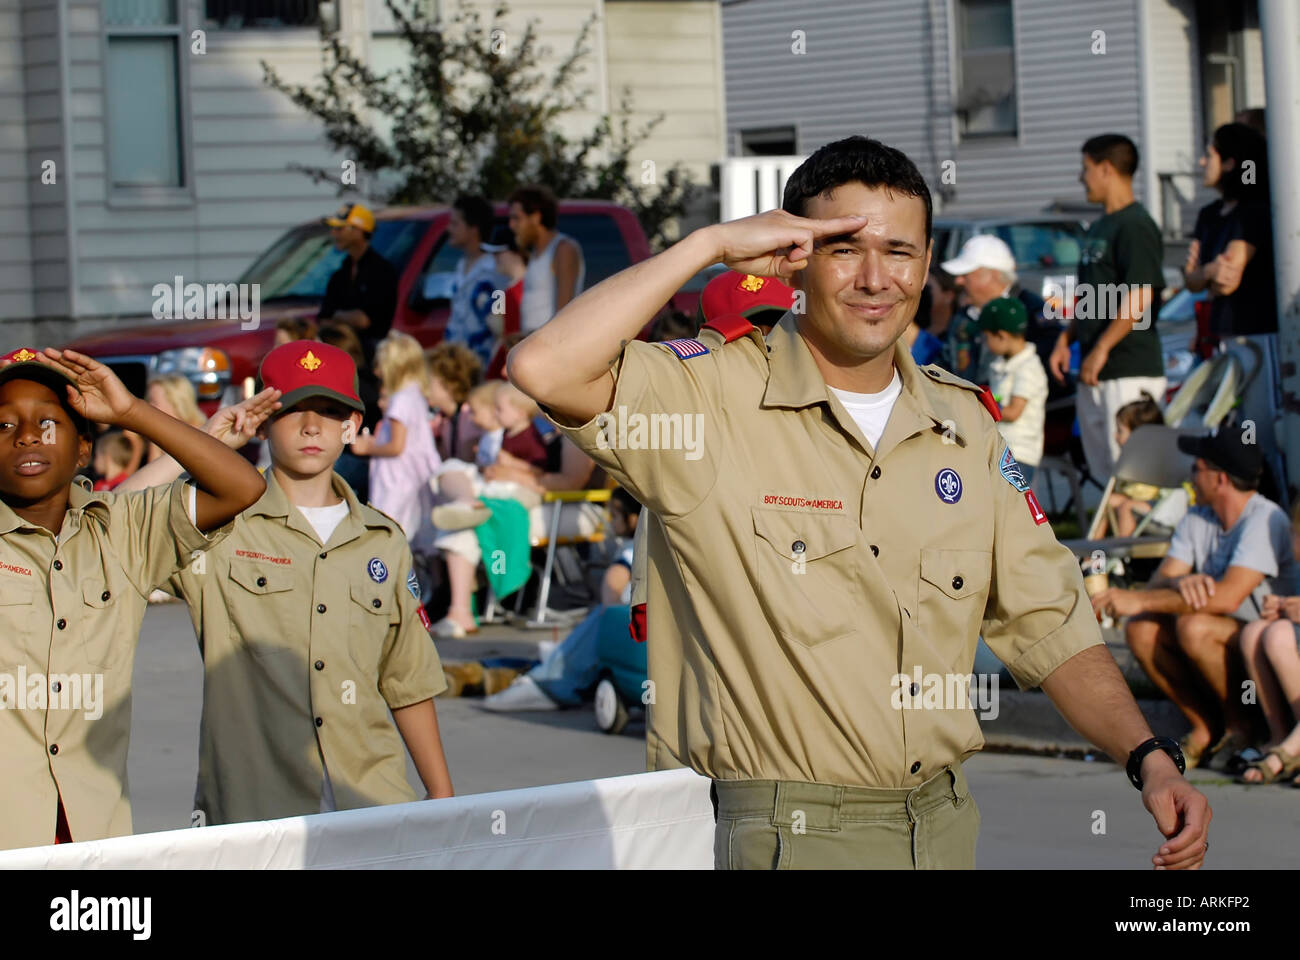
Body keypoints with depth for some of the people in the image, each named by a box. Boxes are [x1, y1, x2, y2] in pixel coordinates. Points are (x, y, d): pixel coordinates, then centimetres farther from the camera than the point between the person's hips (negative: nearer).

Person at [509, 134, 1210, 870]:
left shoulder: (965, 424, 9)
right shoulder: (714, 394, -8)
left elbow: (1046, 621, 12)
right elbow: (546, 369, -25)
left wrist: (1149, 757, -1)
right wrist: (711, 245, -18)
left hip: (942, 828, 5)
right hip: (771, 837, -5)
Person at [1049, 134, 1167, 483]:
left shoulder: (1135, 226, -11)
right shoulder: (1098, 228, 20)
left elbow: (1139, 299, -19)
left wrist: (1101, 350, -19)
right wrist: (1066, 339, 14)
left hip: (1130, 371, -10)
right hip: (1094, 375, 10)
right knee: (1103, 473, 11)